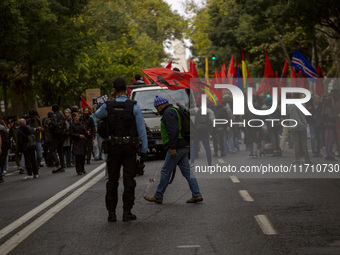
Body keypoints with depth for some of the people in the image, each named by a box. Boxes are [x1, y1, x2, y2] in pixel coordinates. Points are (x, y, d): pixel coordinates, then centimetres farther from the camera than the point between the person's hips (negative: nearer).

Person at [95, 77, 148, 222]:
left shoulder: (107, 106, -3)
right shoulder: (134, 106, -7)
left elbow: (97, 115, 20)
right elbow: (141, 128, -6)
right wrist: (144, 148, 0)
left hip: (113, 147, 2)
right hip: (129, 147, -1)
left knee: (112, 179, 9)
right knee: (129, 180, 2)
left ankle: (111, 213, 7)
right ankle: (127, 212, -2)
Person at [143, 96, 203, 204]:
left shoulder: (168, 113, -11)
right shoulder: (175, 111, 21)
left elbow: (174, 130, -23)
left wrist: (172, 147, -23)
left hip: (176, 148, -10)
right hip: (184, 147, 10)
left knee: (165, 172, -2)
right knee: (187, 171, 8)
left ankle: (158, 196, 4)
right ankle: (196, 195, 4)